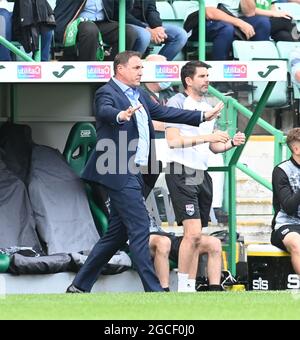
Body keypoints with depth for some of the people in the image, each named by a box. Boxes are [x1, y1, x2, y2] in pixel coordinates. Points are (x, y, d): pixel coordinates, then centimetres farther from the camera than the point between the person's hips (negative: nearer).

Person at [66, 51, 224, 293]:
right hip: (121, 174, -10)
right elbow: (105, 111, -28)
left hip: (135, 174, 10)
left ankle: (80, 286, 16)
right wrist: (121, 116, -51)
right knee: (139, 228, -11)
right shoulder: (107, 93, -7)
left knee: (117, 234, 10)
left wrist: (203, 117, 23)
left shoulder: (140, 95, 20)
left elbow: (164, 113, 24)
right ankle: (153, 289, -11)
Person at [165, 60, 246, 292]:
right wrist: (205, 137, -22)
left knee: (196, 237, 6)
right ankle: (183, 287, -10)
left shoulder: (208, 106, 18)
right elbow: (173, 140, -17)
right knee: (193, 233, -17)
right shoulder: (177, 103, -5)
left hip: (202, 175, 8)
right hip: (181, 173, -8)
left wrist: (231, 143, 6)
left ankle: (191, 286, 9)